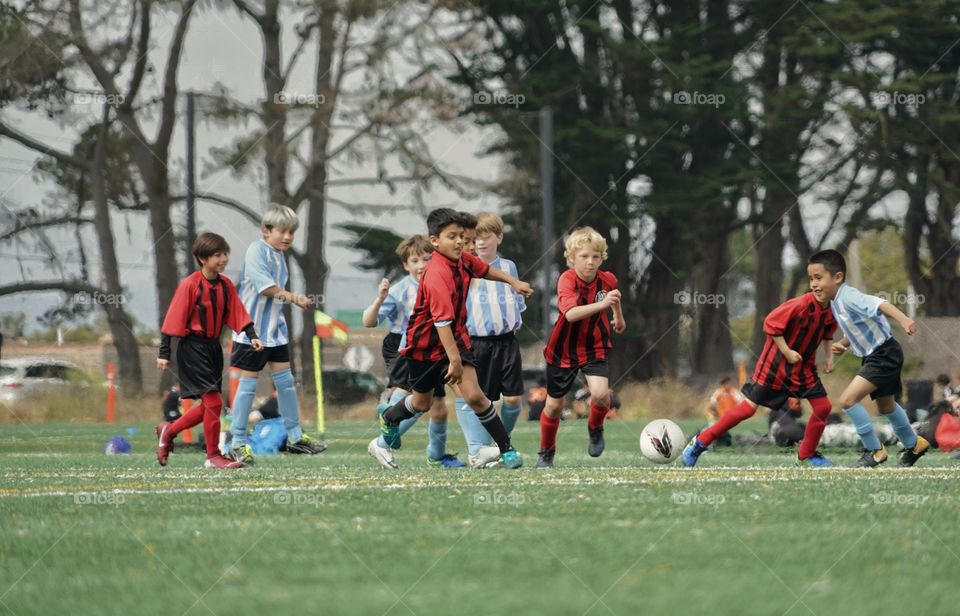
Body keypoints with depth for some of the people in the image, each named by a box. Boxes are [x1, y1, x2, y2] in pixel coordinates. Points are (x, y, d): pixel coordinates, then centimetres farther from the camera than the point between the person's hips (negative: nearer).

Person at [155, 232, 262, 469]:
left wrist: (252, 336, -9)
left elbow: (238, 314, 6)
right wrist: (164, 353, -13)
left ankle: (168, 431, 32)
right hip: (193, 348, -8)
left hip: (213, 347, 8)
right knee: (213, 401, -10)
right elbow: (174, 319, -12)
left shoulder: (226, 285, 6)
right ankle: (213, 456, 1)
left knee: (208, 405, 11)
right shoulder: (189, 285, -13)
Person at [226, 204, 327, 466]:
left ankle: (295, 436, 20)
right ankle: (238, 441, 4)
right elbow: (265, 286, -26)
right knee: (248, 383, -3)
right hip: (252, 330, -8)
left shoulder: (279, 255, 12)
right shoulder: (257, 250, -15)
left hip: (275, 329, 8)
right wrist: (293, 297, -29)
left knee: (285, 379, 11)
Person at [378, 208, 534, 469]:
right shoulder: (437, 276, -32)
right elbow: (442, 322, -35)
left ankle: (506, 450, -10)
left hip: (456, 338, 5)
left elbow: (485, 270, 18)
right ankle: (388, 418, 50)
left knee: (474, 395, -13)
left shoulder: (462, 260, -8)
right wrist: (454, 360, -37)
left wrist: (514, 282, 15)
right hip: (426, 345, -4)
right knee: (421, 403, 17)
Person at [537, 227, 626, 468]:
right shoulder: (567, 280, -25)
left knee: (600, 393, -22)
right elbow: (570, 313, -43)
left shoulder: (607, 280, -11)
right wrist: (601, 304, -55)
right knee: (554, 405, 9)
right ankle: (546, 452, 34)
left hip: (594, 348, 2)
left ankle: (595, 429, 10)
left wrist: (618, 316, 32)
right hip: (563, 350, -2)